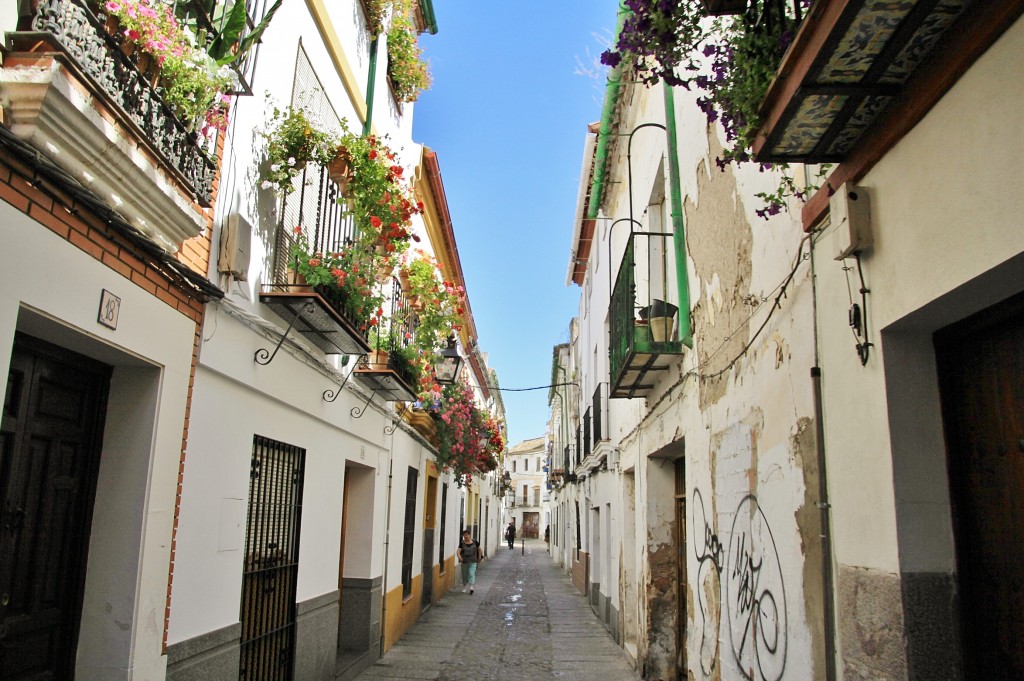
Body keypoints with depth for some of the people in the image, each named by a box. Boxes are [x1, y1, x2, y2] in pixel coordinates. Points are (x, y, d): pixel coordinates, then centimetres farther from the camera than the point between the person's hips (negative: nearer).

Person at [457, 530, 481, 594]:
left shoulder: (475, 542, -3)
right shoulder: (462, 543, -3)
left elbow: (479, 549, 12)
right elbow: (459, 551, -13)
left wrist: (479, 558, 10)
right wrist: (459, 556, -33)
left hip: (472, 562, -2)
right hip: (464, 562, 2)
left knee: (471, 573, -17)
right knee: (464, 575, 11)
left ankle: (471, 587, -25)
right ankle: (464, 587, 28)